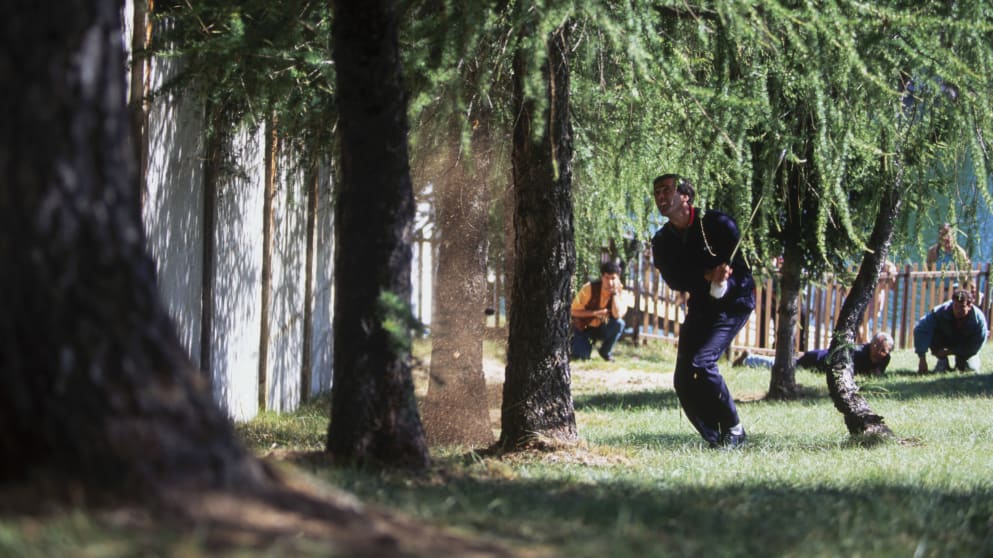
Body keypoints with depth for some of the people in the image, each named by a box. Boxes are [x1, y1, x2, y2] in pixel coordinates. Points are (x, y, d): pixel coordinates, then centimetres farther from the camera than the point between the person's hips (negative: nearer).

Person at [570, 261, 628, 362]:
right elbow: (574, 311, -15)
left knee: (619, 323, -29)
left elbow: (618, 315, -31)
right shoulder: (589, 288, -20)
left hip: (602, 329, 2)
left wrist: (615, 292, -31)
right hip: (583, 327, -2)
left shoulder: (620, 292, -15)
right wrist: (596, 313, -24)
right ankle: (575, 342, 17)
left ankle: (605, 351, -4)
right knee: (582, 357, -21)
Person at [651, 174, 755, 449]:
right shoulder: (662, 240, 3)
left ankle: (733, 429, -10)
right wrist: (708, 276, -30)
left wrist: (723, 285, -32)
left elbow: (741, 268, -12)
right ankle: (716, 440, 8)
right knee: (683, 381, -4)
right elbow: (674, 279, -12)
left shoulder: (718, 225, -11)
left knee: (701, 363, -24)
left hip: (732, 304, -6)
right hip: (699, 309, 6)